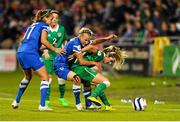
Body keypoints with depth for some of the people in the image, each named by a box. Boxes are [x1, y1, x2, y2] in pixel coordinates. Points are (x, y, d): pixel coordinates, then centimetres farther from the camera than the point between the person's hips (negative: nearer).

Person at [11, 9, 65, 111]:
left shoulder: (33, 25, 27)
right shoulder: (44, 26, 5)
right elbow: (43, 40, -11)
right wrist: (55, 49, -2)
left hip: (20, 52, 8)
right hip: (30, 53, -8)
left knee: (28, 76, 31)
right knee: (45, 77, -2)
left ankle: (16, 101, 33)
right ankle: (42, 105, -12)